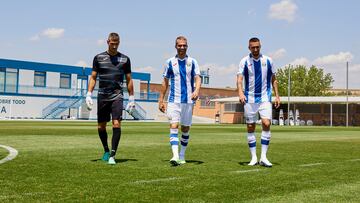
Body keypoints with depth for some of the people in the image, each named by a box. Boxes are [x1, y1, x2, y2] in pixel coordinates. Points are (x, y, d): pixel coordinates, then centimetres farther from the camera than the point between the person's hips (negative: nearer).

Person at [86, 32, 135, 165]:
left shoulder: (125, 59, 6)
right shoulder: (99, 58, 6)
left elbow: (129, 80, 10)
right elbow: (93, 77, 8)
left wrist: (131, 99, 7)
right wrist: (89, 94, -2)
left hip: (117, 96, -1)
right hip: (102, 96, 2)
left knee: (116, 124, -15)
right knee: (101, 126, 7)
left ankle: (112, 155, -11)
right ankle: (106, 151, 28)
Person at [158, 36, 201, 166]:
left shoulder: (192, 62, 5)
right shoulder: (170, 62, 6)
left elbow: (197, 78, -4)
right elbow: (165, 83, 10)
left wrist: (196, 90, -25)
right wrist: (161, 100, 6)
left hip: (188, 100, 1)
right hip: (174, 100, -1)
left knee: (185, 128, 8)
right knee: (174, 126, -14)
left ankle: (182, 155, 21)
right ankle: (175, 156, -21)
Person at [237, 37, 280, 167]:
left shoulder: (268, 60, 4)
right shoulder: (244, 61, -1)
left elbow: (273, 80, 12)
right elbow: (239, 79, -10)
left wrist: (277, 96, 7)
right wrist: (240, 93, -28)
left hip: (265, 98, 0)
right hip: (250, 99, 0)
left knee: (266, 123, -16)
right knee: (250, 127, 3)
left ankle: (263, 157, -8)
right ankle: (254, 158, 13)